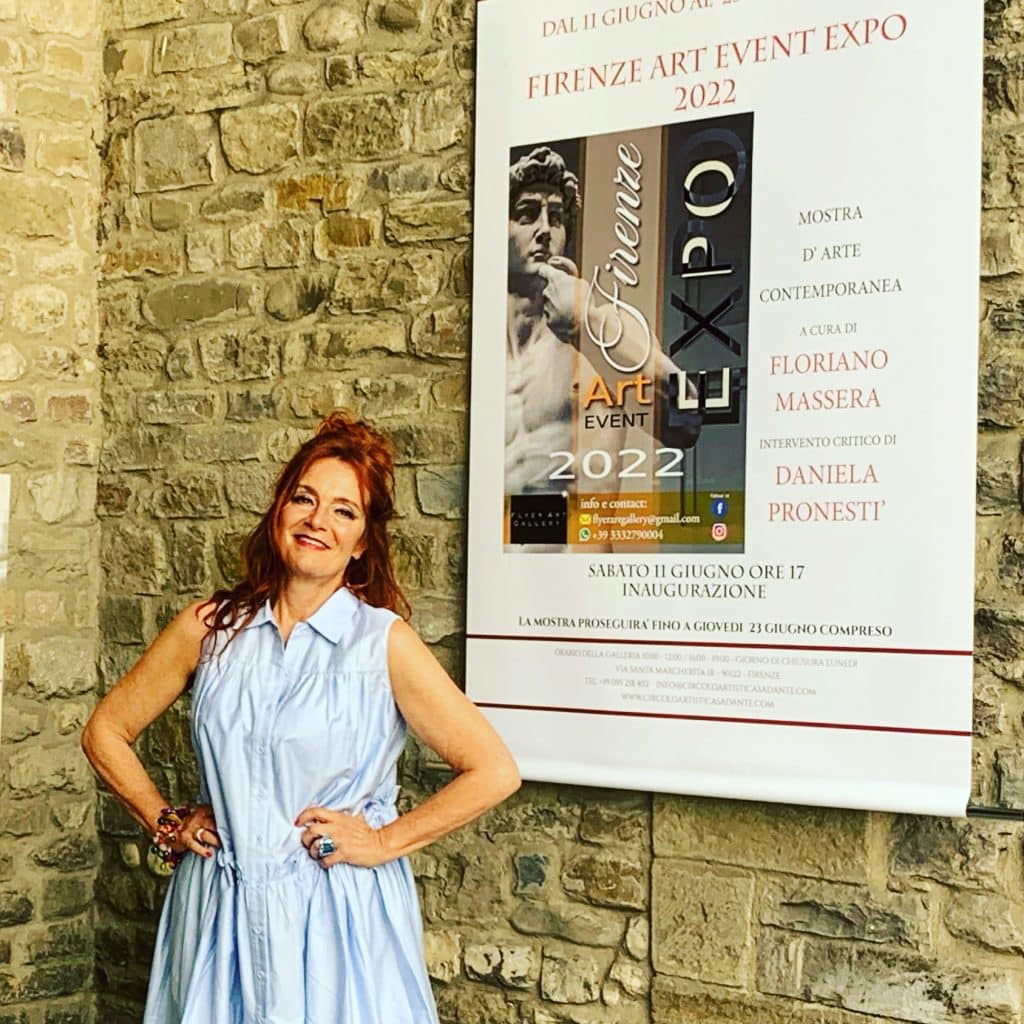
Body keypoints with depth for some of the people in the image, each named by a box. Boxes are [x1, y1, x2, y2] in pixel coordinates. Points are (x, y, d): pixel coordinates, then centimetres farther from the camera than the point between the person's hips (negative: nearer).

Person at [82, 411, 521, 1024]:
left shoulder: (384, 641, -10)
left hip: (339, 920, -3)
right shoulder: (211, 628, 0)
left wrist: (384, 841, -9)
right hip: (219, 915, 3)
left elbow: (495, 772, -11)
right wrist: (165, 823, 5)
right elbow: (107, 731, 13)